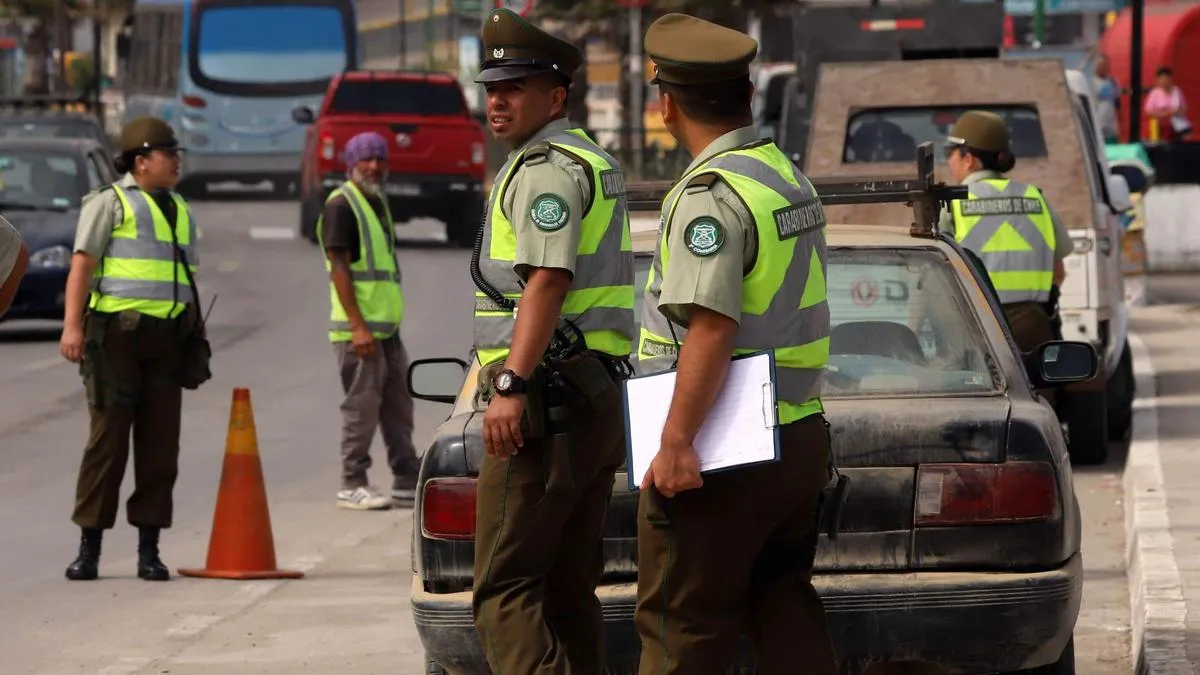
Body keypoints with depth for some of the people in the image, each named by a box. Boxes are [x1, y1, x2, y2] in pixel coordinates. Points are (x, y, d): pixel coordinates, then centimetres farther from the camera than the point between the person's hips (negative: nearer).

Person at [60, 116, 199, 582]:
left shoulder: (181, 211, 19)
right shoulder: (109, 202, 0)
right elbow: (81, 265, -7)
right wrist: (72, 325, -19)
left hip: (166, 339, 5)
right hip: (116, 334, -5)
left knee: (160, 443, 2)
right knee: (108, 438, -6)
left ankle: (149, 550, 6)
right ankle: (89, 548, 0)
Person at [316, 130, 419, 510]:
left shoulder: (377, 201, 18)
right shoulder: (342, 205, -10)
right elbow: (339, 268, -16)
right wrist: (358, 326, -21)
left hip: (387, 326, 9)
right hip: (359, 327, -9)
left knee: (398, 404, 12)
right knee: (362, 406, -6)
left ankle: (407, 481, 18)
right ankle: (352, 486, 1)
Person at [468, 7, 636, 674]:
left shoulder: (544, 169, -10)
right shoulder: (593, 161, 23)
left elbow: (548, 279, -23)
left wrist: (512, 384, -29)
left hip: (546, 399, -10)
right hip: (598, 400, 10)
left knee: (505, 586, -12)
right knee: (569, 587, 12)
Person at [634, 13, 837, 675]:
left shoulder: (710, 193, -17)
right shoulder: (790, 177, 14)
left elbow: (712, 326, -25)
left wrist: (676, 442, -24)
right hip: (799, 441, 9)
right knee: (786, 619, 13)